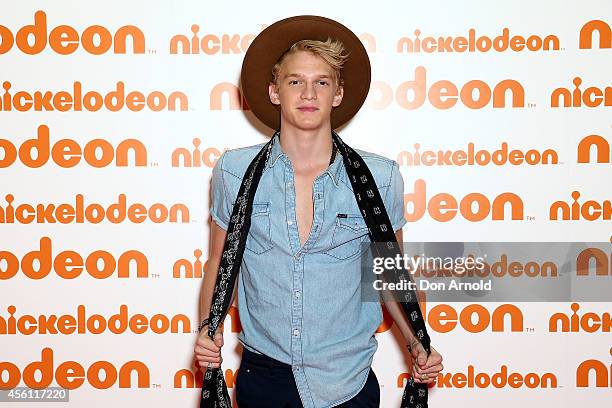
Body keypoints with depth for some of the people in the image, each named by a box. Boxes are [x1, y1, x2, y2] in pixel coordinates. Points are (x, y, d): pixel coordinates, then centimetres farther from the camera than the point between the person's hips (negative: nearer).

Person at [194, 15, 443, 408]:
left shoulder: (381, 178, -7)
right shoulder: (234, 171, -5)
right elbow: (220, 262, 6)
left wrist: (417, 344, -4)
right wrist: (209, 330, -8)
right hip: (263, 375, 1)